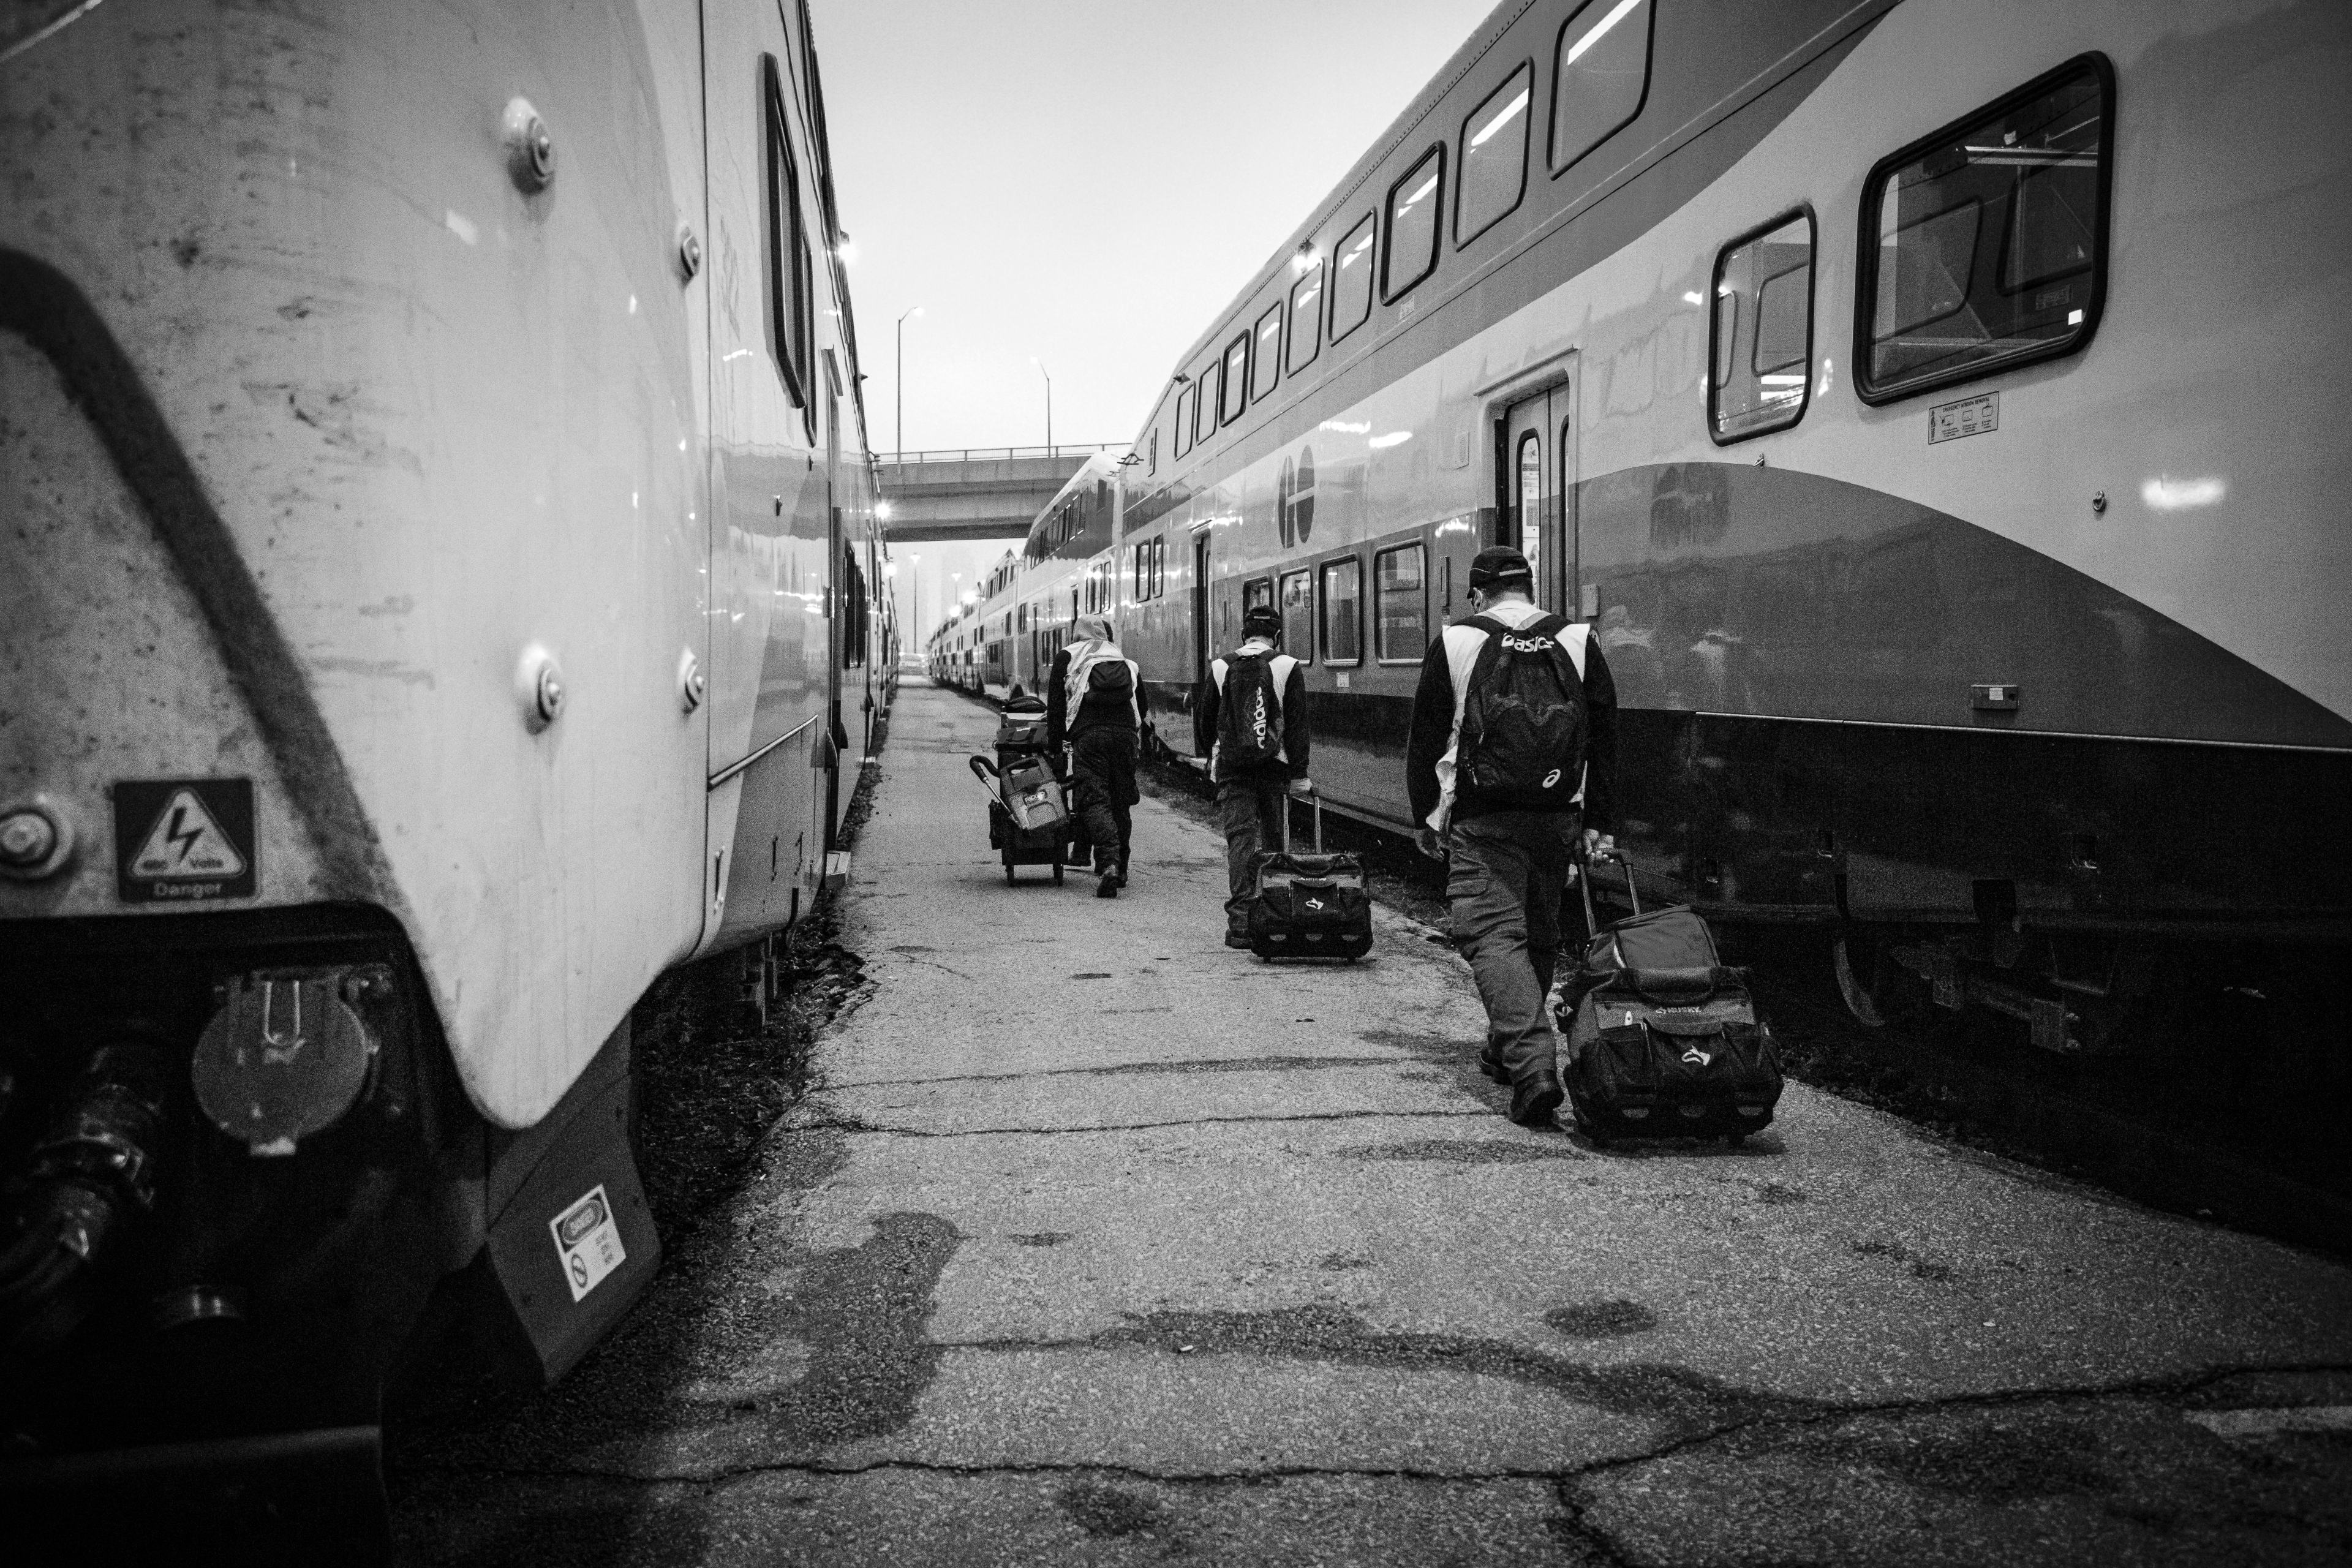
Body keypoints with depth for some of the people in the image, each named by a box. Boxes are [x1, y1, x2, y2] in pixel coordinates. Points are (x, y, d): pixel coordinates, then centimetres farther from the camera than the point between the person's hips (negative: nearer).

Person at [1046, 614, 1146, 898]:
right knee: (1119, 803, 13)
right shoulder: (1127, 663, 21)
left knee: (1093, 801, -7)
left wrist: (1055, 745, 12)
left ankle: (1108, 864, -26)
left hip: (1088, 736, -3)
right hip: (1125, 735, 3)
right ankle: (1119, 870, 20)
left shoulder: (1067, 658, 12)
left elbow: (1056, 705, 8)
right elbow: (1141, 707, 21)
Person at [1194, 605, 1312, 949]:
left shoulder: (1220, 668, 6)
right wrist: (1299, 776, 0)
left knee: (1239, 839, -2)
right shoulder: (1287, 667, 0)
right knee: (1275, 841, 11)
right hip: (1275, 767, -1)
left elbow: (1203, 719, 13)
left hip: (1231, 768, 1)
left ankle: (1240, 924, -10)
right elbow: (1297, 726, -2)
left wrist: (1212, 754, 29)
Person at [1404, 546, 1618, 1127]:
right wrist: (1598, 824, 10)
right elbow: (1605, 741, 7)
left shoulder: (1454, 643, 1)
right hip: (1556, 818, 4)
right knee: (1539, 937, 18)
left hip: (1481, 823, -3)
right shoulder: (1577, 642, 8)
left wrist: (1423, 818, 12)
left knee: (1495, 935, -6)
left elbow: (1425, 740, 3)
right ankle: (1506, 1051, 33)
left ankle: (1533, 1064, -22)